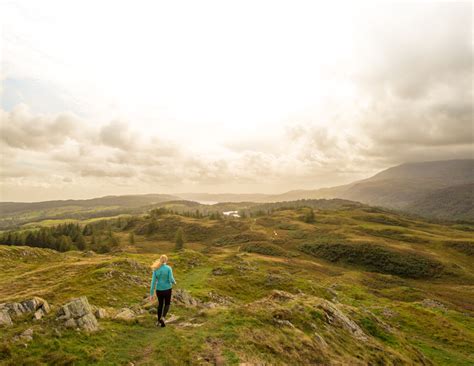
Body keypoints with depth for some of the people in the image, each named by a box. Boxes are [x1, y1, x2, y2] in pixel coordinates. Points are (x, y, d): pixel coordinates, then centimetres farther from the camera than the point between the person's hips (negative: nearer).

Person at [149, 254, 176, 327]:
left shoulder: (155, 269, -6)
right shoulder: (168, 268, -14)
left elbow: (153, 282, -8)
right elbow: (171, 279, -18)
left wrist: (151, 294, -4)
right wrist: (174, 282, 7)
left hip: (159, 290, 3)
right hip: (167, 289, -3)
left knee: (160, 304, 25)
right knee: (167, 304, 18)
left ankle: (159, 321, 32)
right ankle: (163, 318, -5)